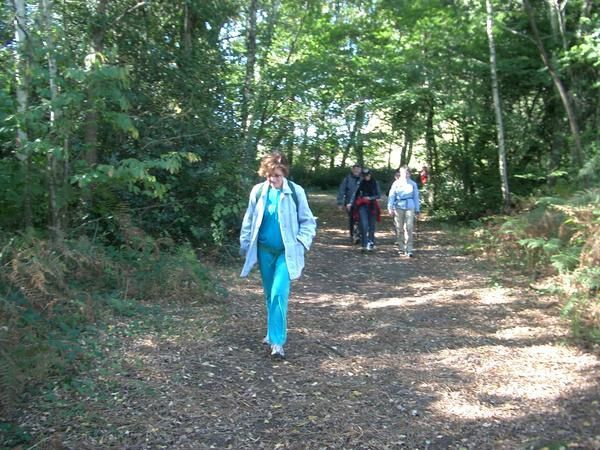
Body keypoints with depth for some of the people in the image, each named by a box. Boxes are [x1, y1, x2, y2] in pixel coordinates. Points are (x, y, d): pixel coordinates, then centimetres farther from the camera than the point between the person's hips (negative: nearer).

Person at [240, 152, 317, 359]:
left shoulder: (296, 192, -9)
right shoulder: (258, 191, -2)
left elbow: (308, 221, -1)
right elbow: (248, 221, 8)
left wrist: (301, 243, -11)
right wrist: (245, 245, 8)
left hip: (286, 252, -3)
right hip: (264, 250, 4)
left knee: (279, 294, -15)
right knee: (269, 294, 14)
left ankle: (277, 341, -9)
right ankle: (274, 332, 33)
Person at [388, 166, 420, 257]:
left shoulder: (413, 184, 8)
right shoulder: (396, 183, 6)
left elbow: (416, 197, 13)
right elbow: (391, 196, 5)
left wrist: (417, 209, 11)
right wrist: (390, 208, -3)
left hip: (409, 208, 0)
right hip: (398, 207, 0)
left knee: (409, 228, -9)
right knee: (399, 229, 4)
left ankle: (409, 250, -8)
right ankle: (401, 248, 15)